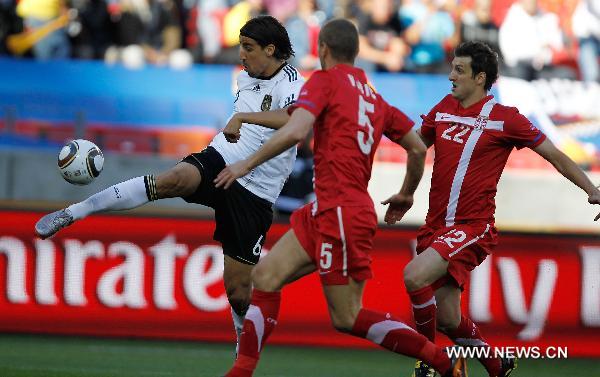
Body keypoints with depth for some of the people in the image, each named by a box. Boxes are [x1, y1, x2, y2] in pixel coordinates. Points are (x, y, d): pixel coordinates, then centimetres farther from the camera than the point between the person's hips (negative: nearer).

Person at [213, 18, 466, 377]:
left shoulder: (325, 81, -4)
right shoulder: (374, 98, 16)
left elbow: (296, 131, -20)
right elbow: (418, 148, 19)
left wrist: (247, 163, -12)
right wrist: (406, 195, 35)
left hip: (340, 212, -8)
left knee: (348, 318, -4)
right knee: (266, 275, 6)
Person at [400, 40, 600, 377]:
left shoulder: (505, 118, -6)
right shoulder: (443, 109, 8)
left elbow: (554, 155, -2)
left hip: (473, 226, -6)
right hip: (436, 225, 6)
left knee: (415, 275, -29)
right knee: (448, 319, 5)